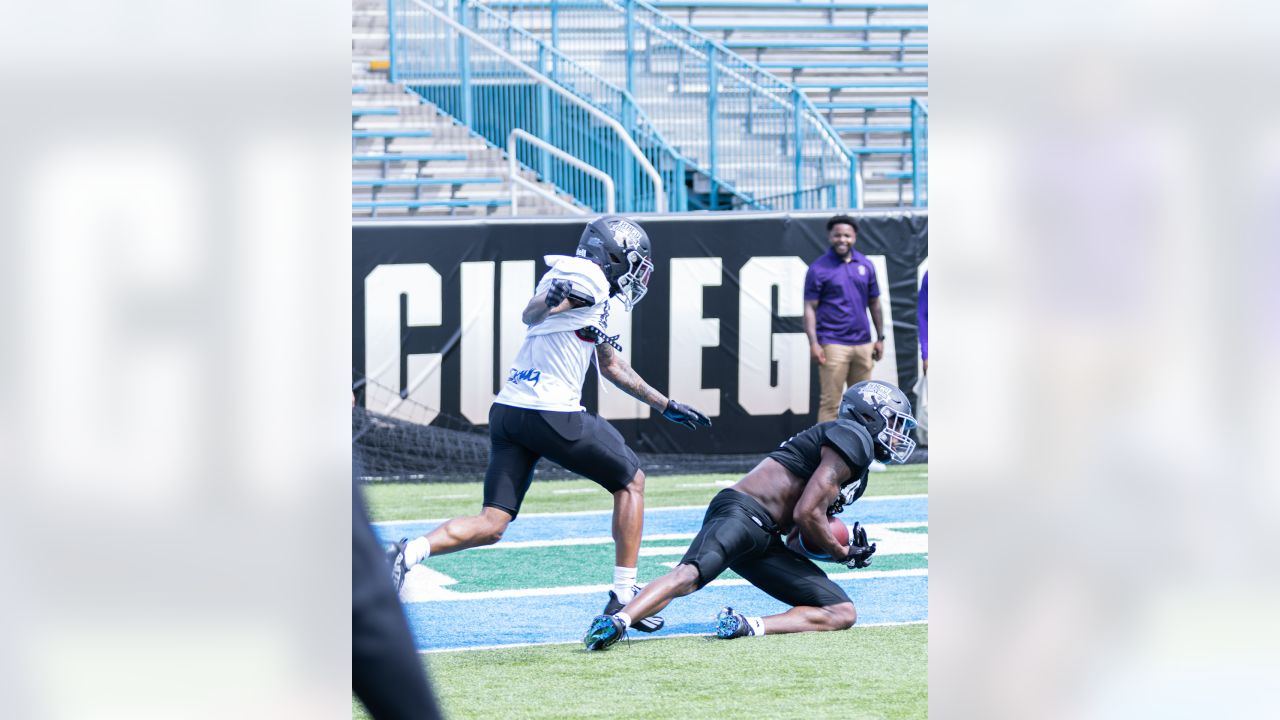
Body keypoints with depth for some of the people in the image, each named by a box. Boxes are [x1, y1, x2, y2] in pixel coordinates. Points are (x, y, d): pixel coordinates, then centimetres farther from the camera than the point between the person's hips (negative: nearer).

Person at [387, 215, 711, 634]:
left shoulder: (597, 298, 24)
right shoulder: (590, 279, -5)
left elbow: (612, 366, 35)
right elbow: (531, 314, -23)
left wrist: (665, 405, 40)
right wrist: (553, 298, -45)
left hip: (507, 410, 8)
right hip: (551, 413, -8)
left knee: (490, 526, 3)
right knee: (630, 481, 12)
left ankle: (411, 553, -20)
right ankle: (624, 597, 11)